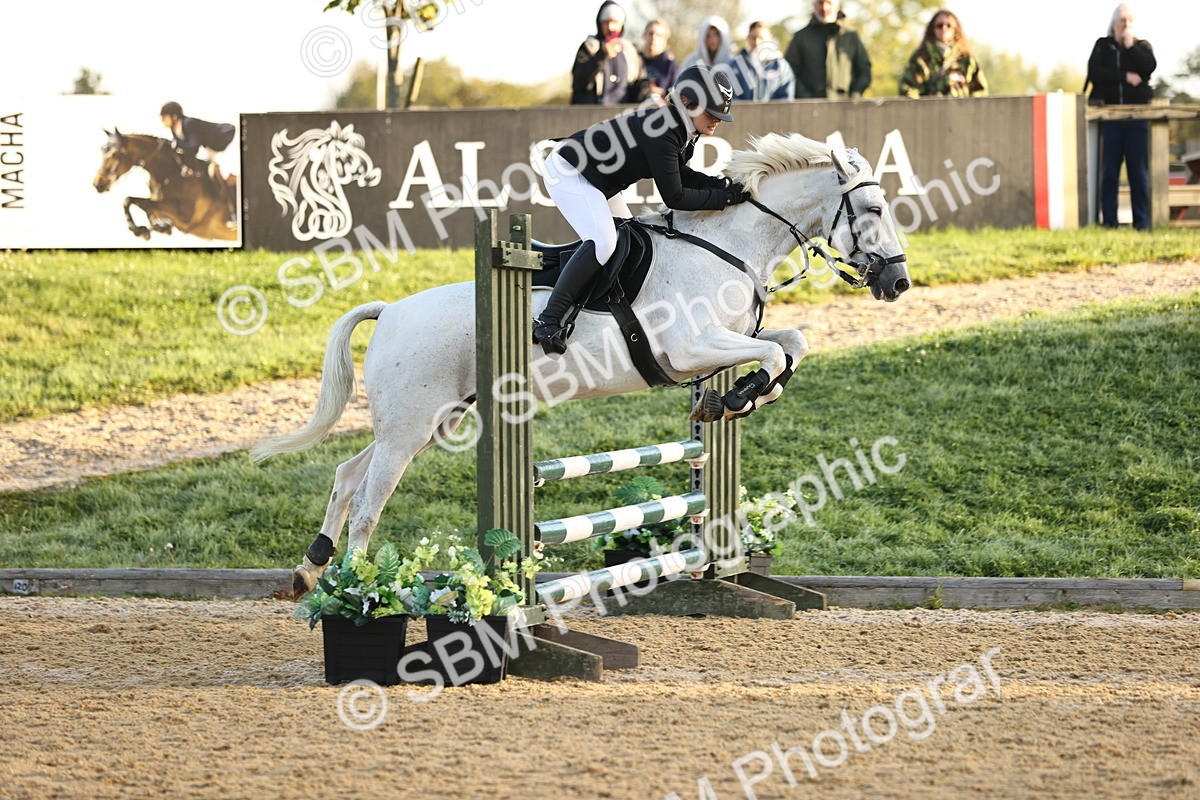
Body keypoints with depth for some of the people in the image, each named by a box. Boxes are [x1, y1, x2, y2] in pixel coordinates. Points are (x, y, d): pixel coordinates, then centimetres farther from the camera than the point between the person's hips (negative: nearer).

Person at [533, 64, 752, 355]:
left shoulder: (685, 132, -1)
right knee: (601, 242, -27)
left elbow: (680, 174, 13)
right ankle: (548, 321, -28)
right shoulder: (662, 132, -30)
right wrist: (724, 198, -24)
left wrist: (721, 184, -2)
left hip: (595, 180, 11)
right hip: (566, 171, -11)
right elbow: (674, 197, -29)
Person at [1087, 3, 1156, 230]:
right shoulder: (1102, 46, 12)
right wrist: (1125, 77, -10)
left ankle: (1142, 222, -1)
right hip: (1110, 116, 0)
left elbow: (1149, 67, -7)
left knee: (1139, 171, -2)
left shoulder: (1142, 46, 13)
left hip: (1137, 115, 0)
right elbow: (1094, 73, -4)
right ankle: (1108, 220, -1)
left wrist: (1130, 45, -4)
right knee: (1109, 171, -2)